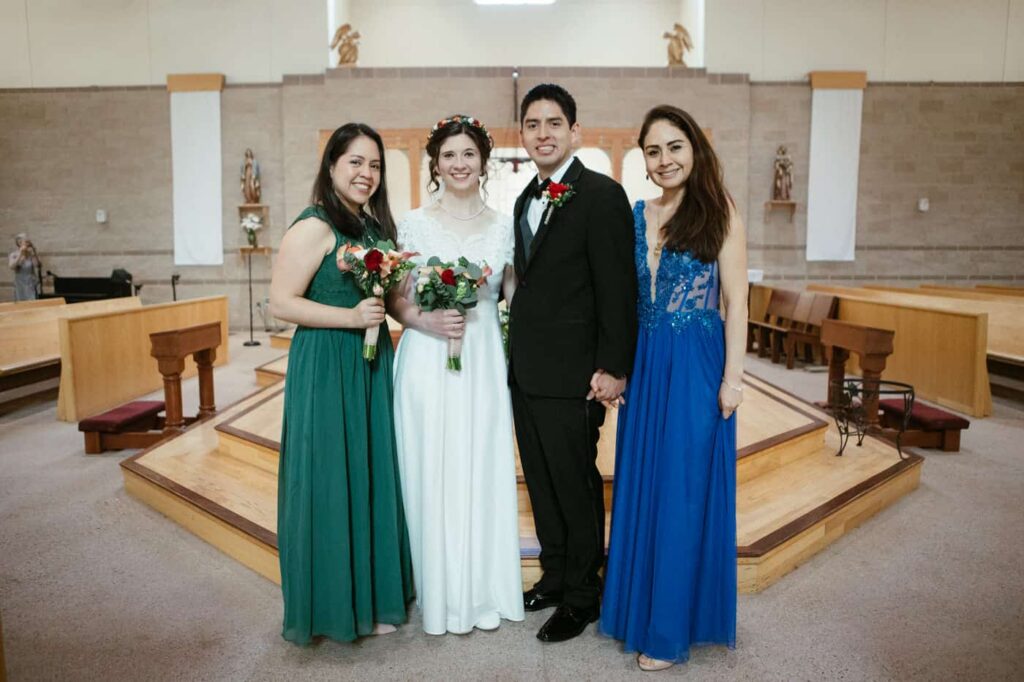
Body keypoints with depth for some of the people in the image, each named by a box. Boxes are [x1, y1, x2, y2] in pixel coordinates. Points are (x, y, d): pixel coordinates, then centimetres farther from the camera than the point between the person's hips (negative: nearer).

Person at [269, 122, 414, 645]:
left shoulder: (376, 225, 13)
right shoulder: (314, 227, -11)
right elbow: (281, 302, -15)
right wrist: (350, 317, -20)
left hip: (373, 365, 8)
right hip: (325, 369, -7)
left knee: (373, 477, 12)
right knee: (330, 481, 2)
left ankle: (372, 597, 27)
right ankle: (331, 605, 20)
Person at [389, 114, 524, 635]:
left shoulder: (502, 225, 7)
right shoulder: (414, 223, 1)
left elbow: (513, 295, 9)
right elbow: (396, 300, 1)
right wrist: (426, 320, -17)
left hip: (483, 362, 2)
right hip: (428, 362, -1)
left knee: (483, 473, 7)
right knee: (432, 475, 3)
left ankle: (483, 592, 25)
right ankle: (439, 594, 22)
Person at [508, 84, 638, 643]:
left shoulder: (601, 194, -10)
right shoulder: (527, 199, 14)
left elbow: (618, 288, -14)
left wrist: (612, 368, -17)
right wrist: (516, 352, 12)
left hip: (571, 374, -8)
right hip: (524, 370, 8)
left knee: (576, 487, 5)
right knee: (542, 485, 17)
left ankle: (581, 597, 23)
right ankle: (554, 578, 34)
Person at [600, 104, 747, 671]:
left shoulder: (718, 212, -4)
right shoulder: (635, 215, 8)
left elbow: (736, 301, -6)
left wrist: (732, 377, -10)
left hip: (696, 368, -5)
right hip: (644, 366, 5)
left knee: (684, 491, 3)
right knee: (640, 487, 13)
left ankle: (671, 627, 19)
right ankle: (639, 605, 32)